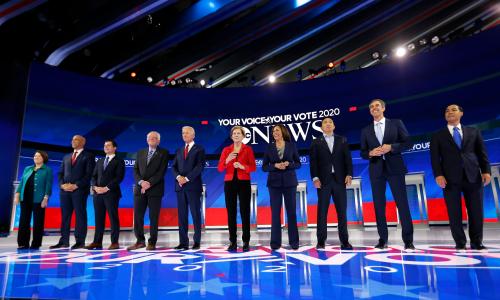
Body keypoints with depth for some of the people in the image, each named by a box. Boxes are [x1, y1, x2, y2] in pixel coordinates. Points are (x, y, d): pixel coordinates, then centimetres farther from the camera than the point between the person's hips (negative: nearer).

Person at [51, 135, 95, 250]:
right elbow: (61, 173, 18)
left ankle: (80, 241, 0)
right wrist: (62, 184, -2)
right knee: (65, 215, 6)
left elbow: (89, 174, -7)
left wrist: (76, 185, -15)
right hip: (65, 190, 6)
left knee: (80, 215, -3)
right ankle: (64, 241, 11)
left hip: (80, 190, -6)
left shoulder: (88, 156, 3)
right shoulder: (66, 157, 22)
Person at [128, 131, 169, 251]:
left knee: (153, 217, 1)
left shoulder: (163, 153, 2)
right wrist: (141, 182, -9)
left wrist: (149, 183, -15)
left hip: (155, 189, -4)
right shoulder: (140, 153, 16)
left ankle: (152, 243, 10)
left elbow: (161, 171, -7)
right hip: (140, 188, 4)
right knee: (137, 216, 5)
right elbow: (135, 170, 8)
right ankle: (140, 241, 18)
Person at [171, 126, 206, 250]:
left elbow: (200, 166, -10)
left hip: (193, 186, -5)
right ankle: (183, 242, 10)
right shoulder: (179, 150, 18)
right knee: (182, 215, 5)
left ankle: (197, 241, 8)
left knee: (195, 214, 0)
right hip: (180, 186, 5)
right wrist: (178, 177, -10)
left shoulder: (199, 149, 2)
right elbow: (174, 166, 10)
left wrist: (187, 178, -15)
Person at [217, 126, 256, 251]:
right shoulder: (226, 150, 8)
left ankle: (246, 242, 5)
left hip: (244, 183, -2)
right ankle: (232, 242, 8)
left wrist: (242, 166, -19)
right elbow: (220, 168, 0)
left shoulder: (248, 149, 3)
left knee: (245, 212, -3)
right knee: (231, 213, 1)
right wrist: (227, 160, -17)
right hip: (229, 183, 2)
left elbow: (253, 167, -2)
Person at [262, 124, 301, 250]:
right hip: (274, 183, 0)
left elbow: (298, 163, 4)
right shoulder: (269, 147, 3)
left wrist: (288, 164, -15)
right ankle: (275, 242, 11)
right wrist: (275, 165, -16)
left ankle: (294, 241, 15)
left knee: (291, 212, 5)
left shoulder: (291, 145, 3)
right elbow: (264, 167, 1)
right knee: (275, 212, 2)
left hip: (289, 182, 0)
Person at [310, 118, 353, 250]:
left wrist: (349, 174, -6)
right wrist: (315, 178, -10)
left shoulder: (342, 140, 14)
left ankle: (344, 240, 9)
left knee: (342, 211, 2)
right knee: (322, 211, 1)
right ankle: (321, 241, 6)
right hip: (323, 180, -1)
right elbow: (313, 162, 1)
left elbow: (347, 158, 6)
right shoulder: (316, 142, 9)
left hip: (339, 180, 1)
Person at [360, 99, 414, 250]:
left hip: (394, 167, -2)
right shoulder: (366, 130, 11)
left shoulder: (396, 123, 6)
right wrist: (371, 153, -13)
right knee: (379, 205, 4)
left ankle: (408, 240, 6)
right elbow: (363, 153, 9)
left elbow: (407, 142, 1)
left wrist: (391, 147, -15)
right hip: (376, 170, 2)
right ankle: (383, 239, 12)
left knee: (402, 203, -2)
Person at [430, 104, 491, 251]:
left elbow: (482, 153, 10)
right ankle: (460, 242, 10)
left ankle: (476, 242, 17)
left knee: (476, 211, 4)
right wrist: (438, 175, -11)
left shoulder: (474, 132, 15)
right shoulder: (438, 136, 10)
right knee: (454, 212, 0)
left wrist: (486, 170, -2)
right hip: (450, 178, -1)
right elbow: (435, 157, 1)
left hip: (473, 176, 2)